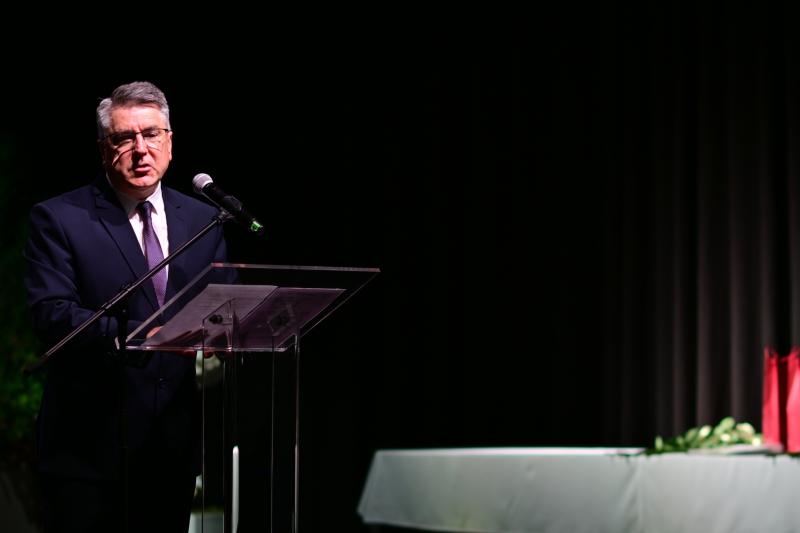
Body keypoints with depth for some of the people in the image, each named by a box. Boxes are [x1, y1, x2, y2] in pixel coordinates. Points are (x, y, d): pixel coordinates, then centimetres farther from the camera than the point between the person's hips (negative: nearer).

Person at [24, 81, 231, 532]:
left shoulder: (202, 220, 12)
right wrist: (130, 335, -30)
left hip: (176, 441, 4)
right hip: (91, 442, -4)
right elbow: (52, 314, -14)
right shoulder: (59, 219, -3)